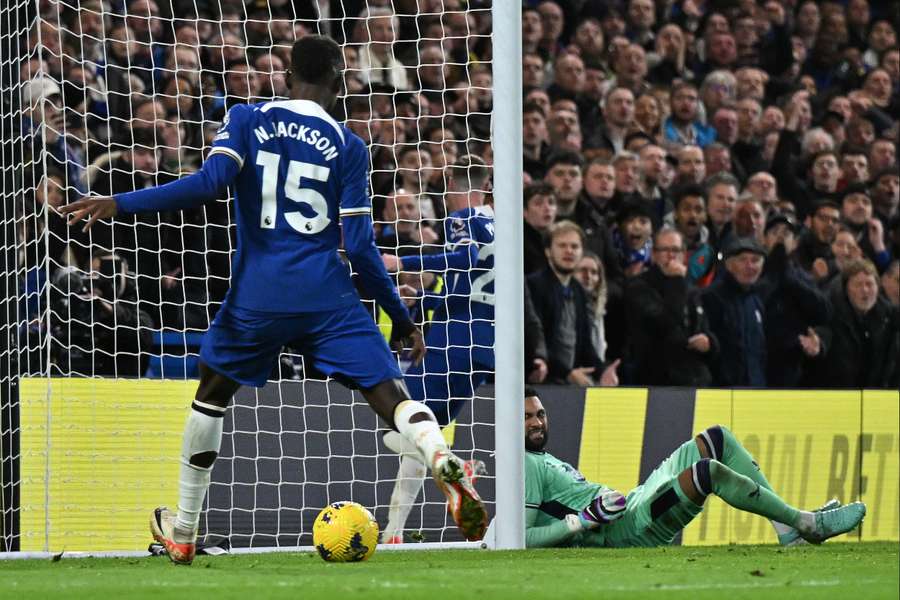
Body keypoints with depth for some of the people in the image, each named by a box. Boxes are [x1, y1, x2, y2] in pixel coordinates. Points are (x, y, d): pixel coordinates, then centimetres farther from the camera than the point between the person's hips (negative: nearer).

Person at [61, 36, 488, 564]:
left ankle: (183, 531, 29)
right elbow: (360, 246, 0)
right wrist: (403, 321, 7)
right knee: (390, 393, -6)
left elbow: (210, 183, -12)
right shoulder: (348, 146, 4)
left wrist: (120, 204, -7)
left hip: (257, 297, 1)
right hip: (327, 299, -1)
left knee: (213, 394, 23)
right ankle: (443, 460, -41)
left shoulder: (248, 119, 5)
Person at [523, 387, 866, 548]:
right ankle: (809, 524, -19)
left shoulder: (544, 460, 23)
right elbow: (519, 540, -19)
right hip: (624, 532, -11)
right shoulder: (525, 466, -8)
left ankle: (788, 530, -2)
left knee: (717, 439, 8)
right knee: (709, 471, -30)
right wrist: (584, 521, -23)